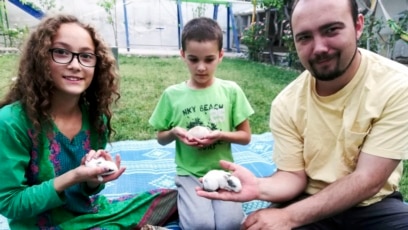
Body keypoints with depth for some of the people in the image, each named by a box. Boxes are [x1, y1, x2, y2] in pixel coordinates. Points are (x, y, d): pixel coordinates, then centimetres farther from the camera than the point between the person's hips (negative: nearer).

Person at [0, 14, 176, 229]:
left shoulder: (96, 116, -5)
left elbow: (88, 189, 4)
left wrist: (93, 179, -19)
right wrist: (73, 177, -26)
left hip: (92, 212, 5)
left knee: (176, 198, 0)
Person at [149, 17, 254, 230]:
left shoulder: (231, 91, -3)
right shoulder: (172, 94, -3)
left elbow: (245, 137, 3)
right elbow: (161, 138, 8)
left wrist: (221, 135, -16)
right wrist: (174, 132, -14)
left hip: (223, 171, 1)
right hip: (190, 173, -1)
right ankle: (188, 201, 9)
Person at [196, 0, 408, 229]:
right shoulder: (287, 103, -10)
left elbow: (368, 181, -20)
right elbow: (294, 175, -5)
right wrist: (259, 187, -28)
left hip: (373, 205, 0)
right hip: (308, 202, 1)